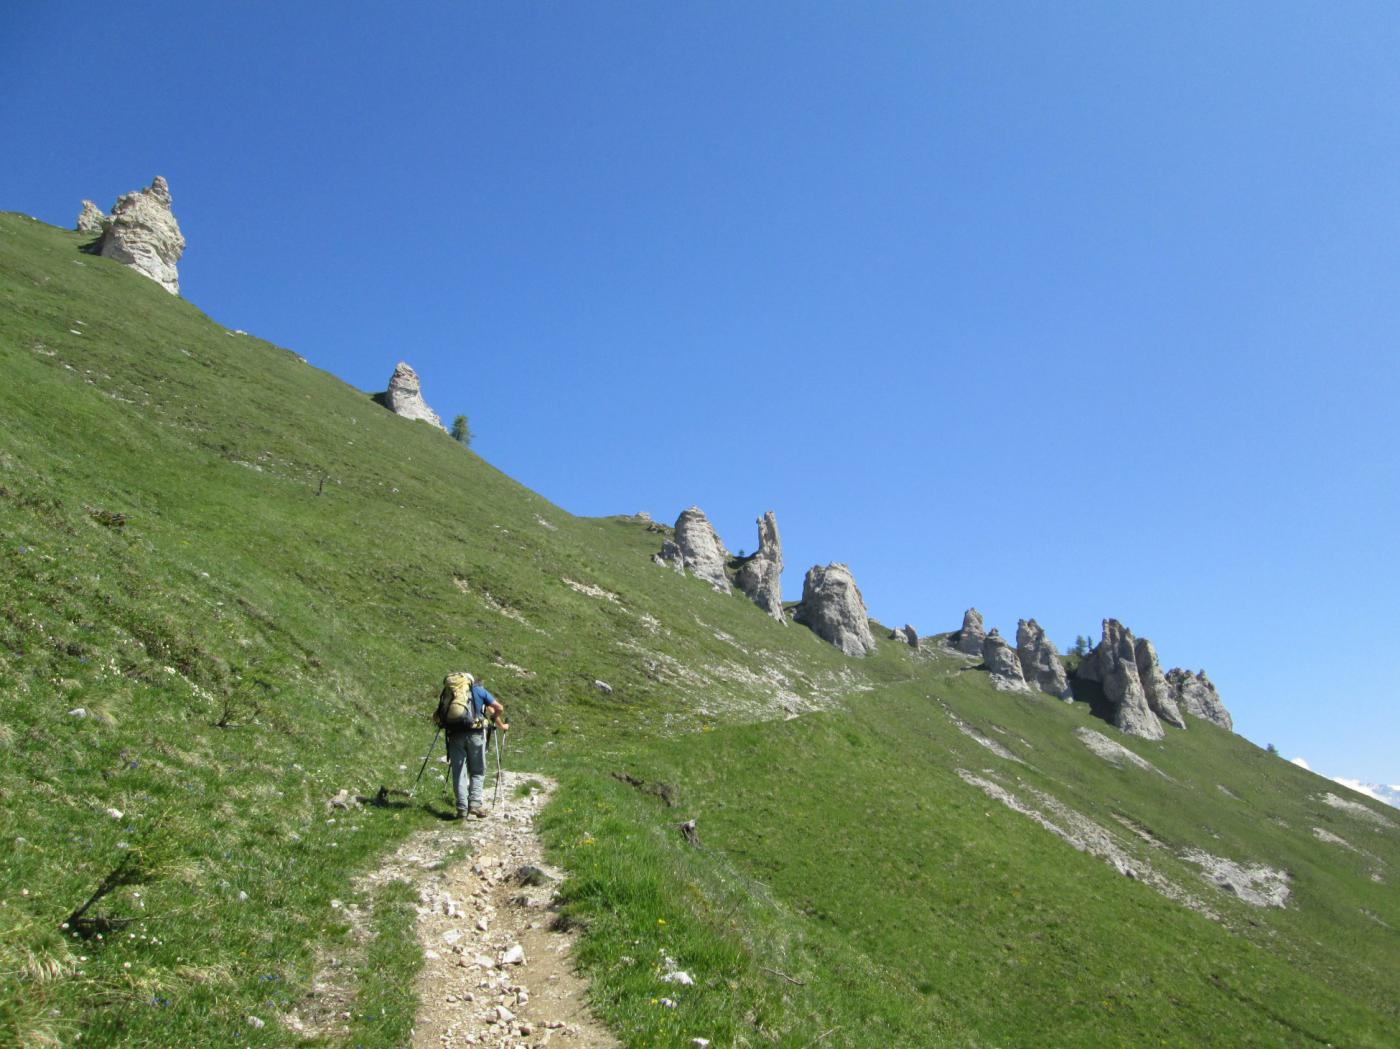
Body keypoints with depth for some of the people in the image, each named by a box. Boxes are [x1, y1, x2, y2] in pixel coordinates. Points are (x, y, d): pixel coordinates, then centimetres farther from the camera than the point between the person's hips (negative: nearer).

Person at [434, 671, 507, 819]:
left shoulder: (447, 691, 20)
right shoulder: (478, 690, 15)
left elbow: (439, 715, 16)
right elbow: (499, 709, 15)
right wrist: (501, 725, 32)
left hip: (454, 734, 2)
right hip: (474, 733, -2)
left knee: (457, 773, 10)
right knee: (477, 772, 10)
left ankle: (462, 809, 4)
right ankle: (475, 803, -5)